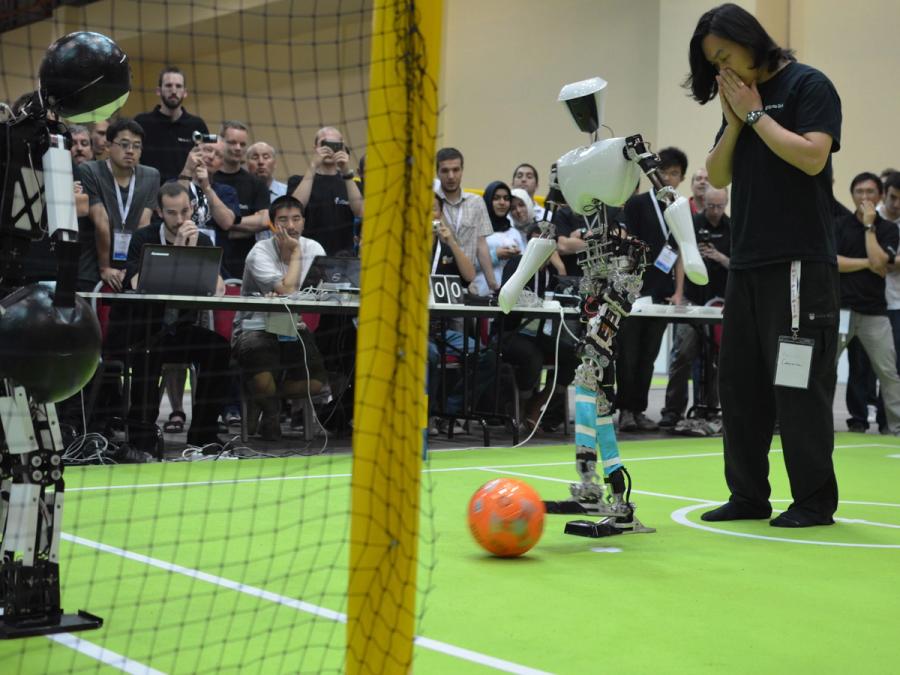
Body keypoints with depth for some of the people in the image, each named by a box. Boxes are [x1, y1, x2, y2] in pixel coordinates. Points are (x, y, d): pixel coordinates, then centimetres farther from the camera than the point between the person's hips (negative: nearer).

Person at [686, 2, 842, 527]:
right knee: (739, 382, 8)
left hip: (801, 262, -7)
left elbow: (812, 157, -17)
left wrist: (756, 114, -10)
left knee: (799, 384, -3)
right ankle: (749, 495, 16)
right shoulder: (739, 100, 15)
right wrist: (734, 122, -1)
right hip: (746, 262, 7)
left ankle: (815, 500, 7)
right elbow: (717, 177, 12)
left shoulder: (808, 85, -4)